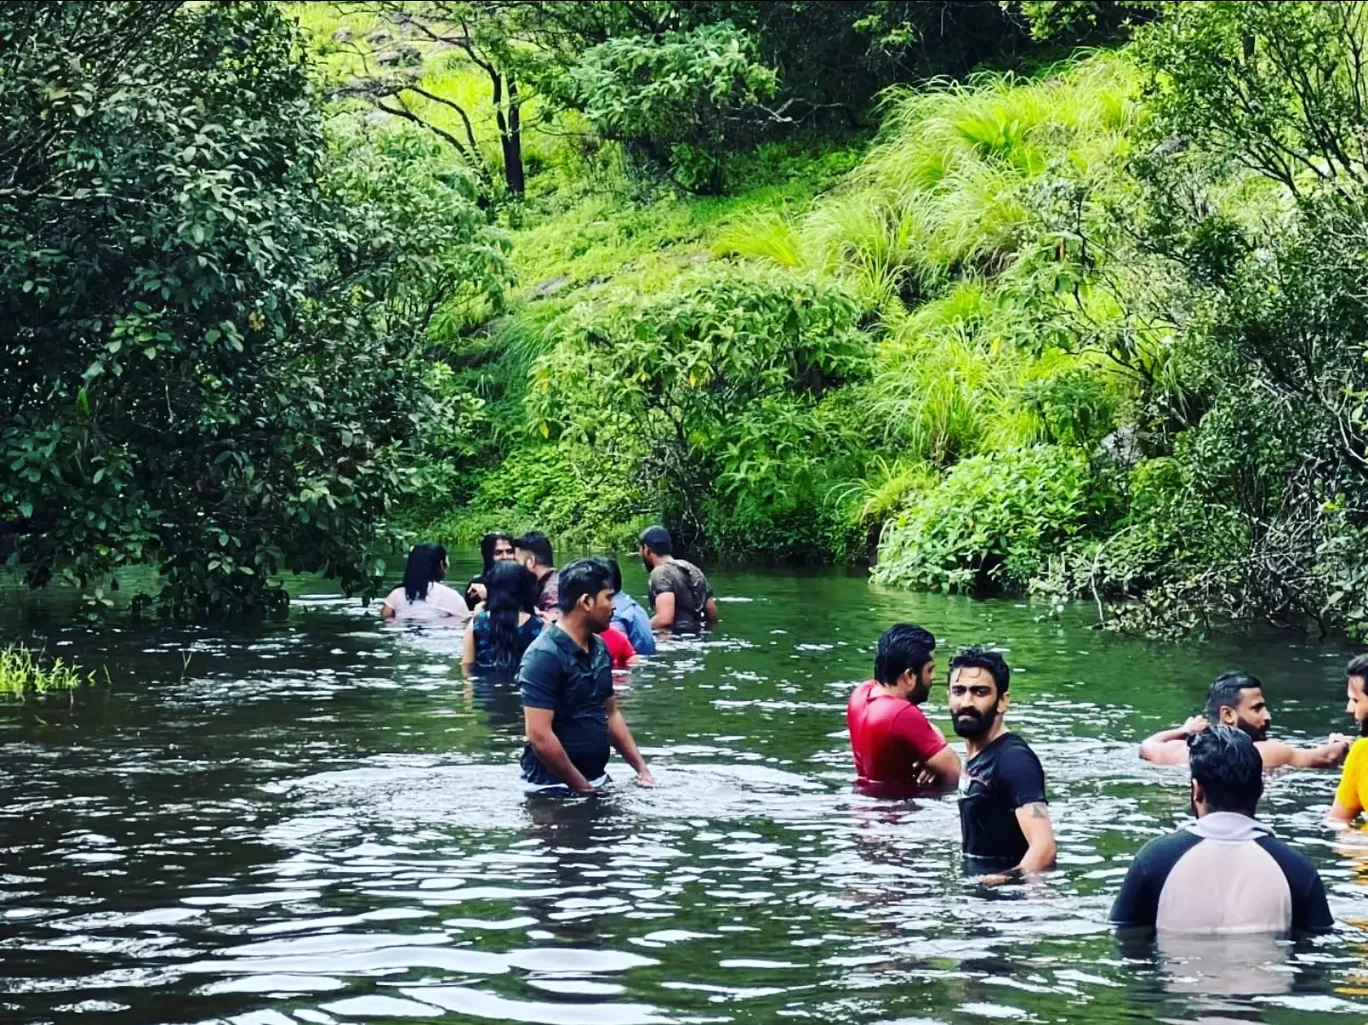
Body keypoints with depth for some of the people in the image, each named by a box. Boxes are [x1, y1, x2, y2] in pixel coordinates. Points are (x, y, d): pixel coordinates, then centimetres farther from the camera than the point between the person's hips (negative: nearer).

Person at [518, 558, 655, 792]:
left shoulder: (599, 648, 8)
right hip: (555, 787, -8)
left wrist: (641, 768, 9)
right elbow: (539, 736, -22)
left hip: (597, 779, 8)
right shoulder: (544, 656, -18)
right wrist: (582, 788, -18)